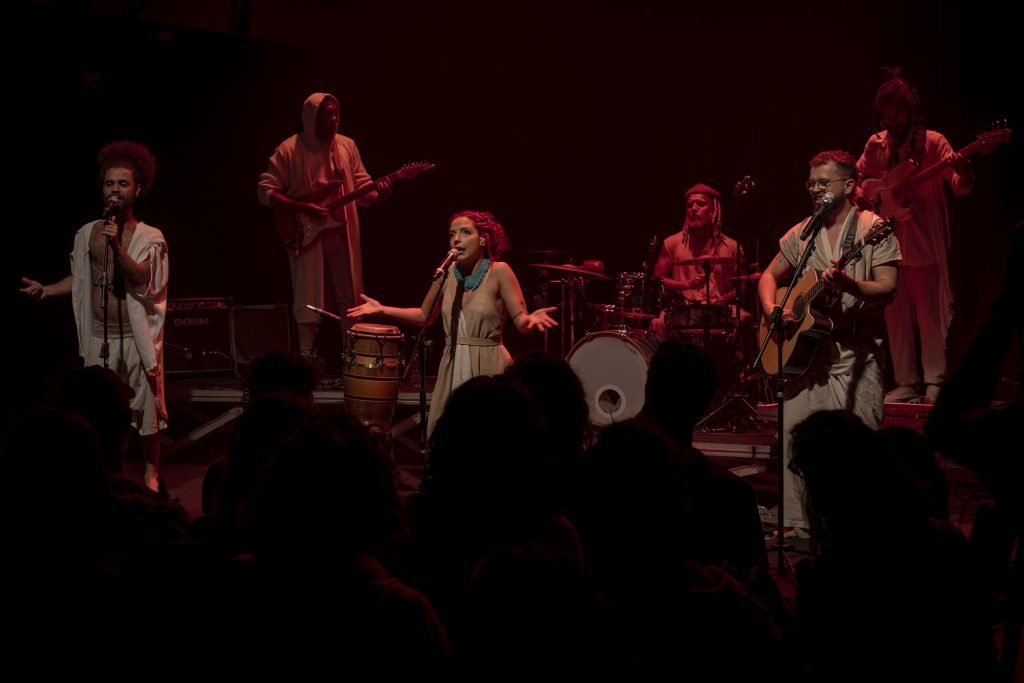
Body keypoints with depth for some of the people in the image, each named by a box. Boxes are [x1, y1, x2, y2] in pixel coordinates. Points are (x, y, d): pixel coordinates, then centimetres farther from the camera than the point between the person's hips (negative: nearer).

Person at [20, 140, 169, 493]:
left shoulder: (149, 237, -5)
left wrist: (118, 247, -31)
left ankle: (151, 472, 16)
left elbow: (142, 279, -20)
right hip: (98, 336, 3)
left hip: (135, 335, -3)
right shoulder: (87, 233, 5)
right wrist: (46, 289, 8)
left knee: (145, 405, 3)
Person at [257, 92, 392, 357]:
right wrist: (303, 208, -19)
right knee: (309, 301, 0)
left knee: (350, 298, 6)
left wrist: (377, 194, -15)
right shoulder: (290, 150, -8)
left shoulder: (346, 146, 6)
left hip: (342, 234, 4)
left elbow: (362, 188, 8)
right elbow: (265, 191, -9)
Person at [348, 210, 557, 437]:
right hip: (452, 368, 5)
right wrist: (382, 309, 9)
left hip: (488, 367, -5)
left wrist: (530, 319, -35)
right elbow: (424, 315, 16)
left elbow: (520, 320, -13)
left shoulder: (498, 271, -9)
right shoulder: (448, 272, 5)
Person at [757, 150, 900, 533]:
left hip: (855, 352, -5)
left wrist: (849, 285, -29)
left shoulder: (873, 229, -3)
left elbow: (888, 289, -11)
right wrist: (771, 309, 0)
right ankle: (797, 523, 7)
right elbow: (770, 277, 21)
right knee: (791, 432, -2)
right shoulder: (801, 234, 12)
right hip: (805, 348, 5)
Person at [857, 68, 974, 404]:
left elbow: (961, 187, -12)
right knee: (896, 316, 7)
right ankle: (907, 383, 13)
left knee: (929, 314, -2)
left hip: (924, 242, -5)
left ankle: (935, 383, 4)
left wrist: (963, 172, -35)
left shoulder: (932, 143, -5)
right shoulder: (876, 145, 8)